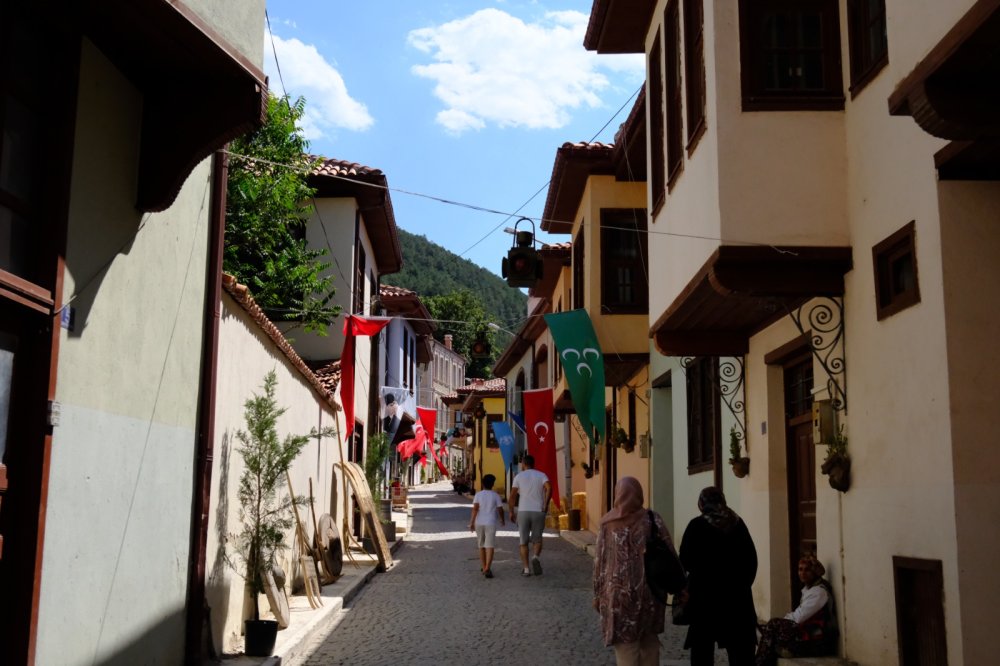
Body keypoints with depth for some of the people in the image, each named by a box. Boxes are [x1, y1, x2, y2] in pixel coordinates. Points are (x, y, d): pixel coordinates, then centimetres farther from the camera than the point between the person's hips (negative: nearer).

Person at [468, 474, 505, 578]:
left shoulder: (478, 495, 3)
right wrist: (502, 520, 20)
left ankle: (484, 567, 27)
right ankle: (487, 568, -23)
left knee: (481, 546, 17)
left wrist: (472, 522, -9)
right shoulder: (495, 496, 1)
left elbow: (475, 508, -8)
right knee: (490, 546, -8)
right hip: (490, 523, -3)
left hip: (479, 523, 3)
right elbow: (500, 509, 2)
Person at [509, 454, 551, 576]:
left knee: (524, 541, 11)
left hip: (523, 512, 0)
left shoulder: (519, 476, 4)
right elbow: (549, 488, -15)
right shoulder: (541, 475, 5)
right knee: (537, 539, 13)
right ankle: (536, 557, -17)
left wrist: (511, 512, 5)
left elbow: (512, 495, -3)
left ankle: (526, 568, 3)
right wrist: (545, 505, -8)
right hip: (538, 512, 0)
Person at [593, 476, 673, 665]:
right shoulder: (653, 519, -3)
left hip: (619, 591, -2)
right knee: (649, 639, 18)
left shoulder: (608, 523, -4)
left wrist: (598, 593, 8)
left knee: (625, 642, 5)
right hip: (650, 590, 2)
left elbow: (600, 561, 0)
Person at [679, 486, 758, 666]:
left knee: (702, 648, 5)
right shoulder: (738, 523, 3)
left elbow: (685, 561, -8)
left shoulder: (697, 525, -7)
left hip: (705, 594, -3)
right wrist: (743, 584, 12)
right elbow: (751, 559, 5)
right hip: (737, 595, 3)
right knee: (741, 650, 10)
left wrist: (686, 589, 4)